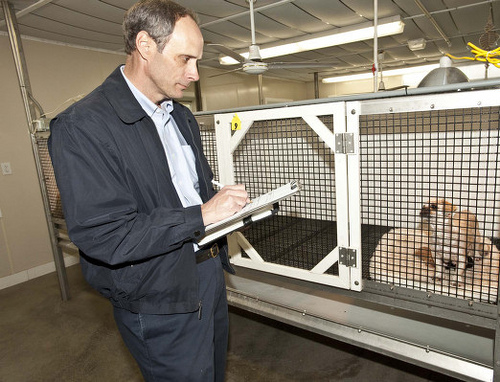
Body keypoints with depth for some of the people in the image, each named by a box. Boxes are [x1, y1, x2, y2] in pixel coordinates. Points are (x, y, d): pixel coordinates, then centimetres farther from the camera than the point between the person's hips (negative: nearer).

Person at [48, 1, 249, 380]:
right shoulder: (83, 126, -20)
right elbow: (102, 237, -25)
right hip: (161, 304, -8)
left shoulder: (182, 116, 9)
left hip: (210, 275, 8)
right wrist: (201, 215, -23)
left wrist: (226, 202, -2)